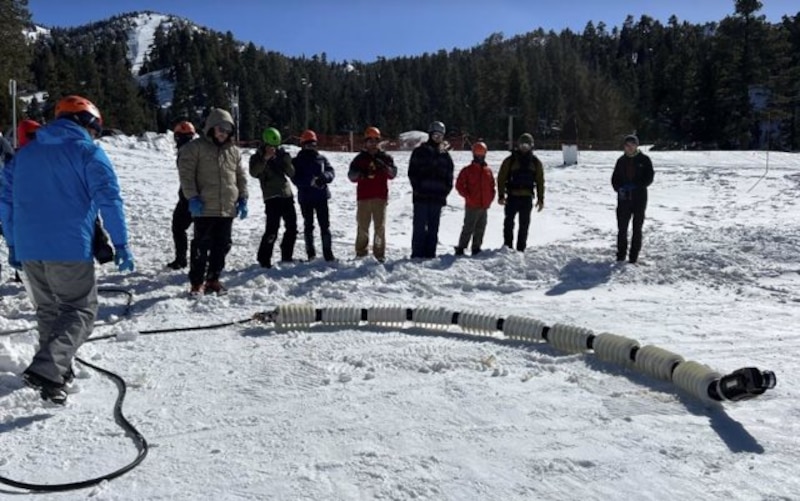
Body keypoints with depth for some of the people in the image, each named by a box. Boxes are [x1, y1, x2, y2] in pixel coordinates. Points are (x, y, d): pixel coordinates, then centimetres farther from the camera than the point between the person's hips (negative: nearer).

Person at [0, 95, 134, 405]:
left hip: (28, 250, 6)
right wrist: (120, 243, -7)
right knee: (81, 312, 0)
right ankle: (46, 370, -16)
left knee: (48, 311, 20)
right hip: (70, 249, -6)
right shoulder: (89, 152, -1)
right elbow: (109, 200, -10)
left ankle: (57, 370, 27)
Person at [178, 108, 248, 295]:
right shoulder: (195, 147, -2)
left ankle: (213, 279, 21)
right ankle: (197, 283, 8)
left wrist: (243, 198, 10)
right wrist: (192, 198, -14)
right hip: (204, 208, -5)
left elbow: (241, 177, 18)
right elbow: (186, 174, -6)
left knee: (222, 246, 9)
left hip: (228, 209, 5)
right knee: (201, 246, -1)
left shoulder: (234, 151, 14)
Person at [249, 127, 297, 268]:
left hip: (287, 194, 6)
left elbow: (291, 173, 6)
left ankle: (286, 256, 24)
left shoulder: (281, 154, 12)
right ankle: (264, 258, -4)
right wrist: (265, 158, -27)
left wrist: (287, 161, -12)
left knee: (292, 227, 10)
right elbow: (254, 173, -18)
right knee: (272, 229, -14)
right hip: (272, 197, -6)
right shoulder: (257, 157, 1)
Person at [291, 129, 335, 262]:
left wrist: (324, 177, -21)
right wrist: (310, 182, -24)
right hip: (305, 197, -1)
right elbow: (295, 179, -9)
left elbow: (331, 172, 2)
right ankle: (310, 253, 16)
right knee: (308, 225, 7)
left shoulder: (322, 158, 9)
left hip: (321, 196, 1)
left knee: (325, 225, 0)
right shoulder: (297, 161, 2)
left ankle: (328, 253, 5)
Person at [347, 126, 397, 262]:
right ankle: (361, 252, 10)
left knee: (380, 226, -2)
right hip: (363, 197, 0)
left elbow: (393, 174, -2)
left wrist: (384, 167, -22)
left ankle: (379, 253, 2)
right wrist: (359, 173, -20)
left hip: (380, 196, 0)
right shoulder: (360, 158, 8)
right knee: (363, 226, 2)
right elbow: (351, 175, 2)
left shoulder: (385, 157, 9)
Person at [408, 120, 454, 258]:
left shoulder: (445, 154, 14)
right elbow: (412, 172, -2)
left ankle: (430, 253, 12)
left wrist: (445, 191, 3)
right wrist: (418, 189, -10)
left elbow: (449, 175, 15)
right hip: (421, 196, -4)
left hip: (438, 197, 4)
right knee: (420, 226, -4)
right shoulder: (419, 151, 2)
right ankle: (417, 254, 0)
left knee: (433, 227, 7)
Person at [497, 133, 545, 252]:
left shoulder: (536, 162, 8)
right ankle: (507, 247, 6)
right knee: (509, 222, -2)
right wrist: (501, 195, -7)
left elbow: (540, 181, 10)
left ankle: (521, 249, 13)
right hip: (512, 196, -2)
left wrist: (540, 199, 5)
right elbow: (501, 178, 0)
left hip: (527, 198, 2)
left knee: (524, 224, 6)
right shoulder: (510, 160, 0)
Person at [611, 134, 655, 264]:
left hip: (639, 198, -2)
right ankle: (621, 254, 13)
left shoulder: (644, 159, 0)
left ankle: (634, 256, 9)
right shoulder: (621, 160, 8)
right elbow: (614, 179, 9)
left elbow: (649, 178, -5)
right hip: (623, 198, 2)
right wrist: (619, 188, -11)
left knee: (637, 228, 3)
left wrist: (635, 185, -17)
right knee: (622, 227, 3)